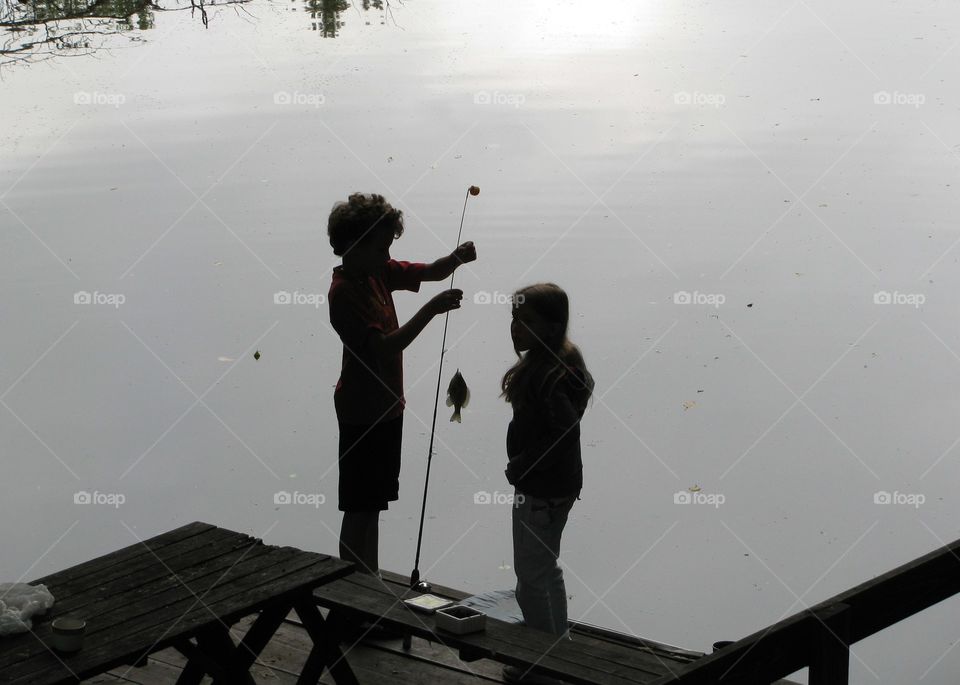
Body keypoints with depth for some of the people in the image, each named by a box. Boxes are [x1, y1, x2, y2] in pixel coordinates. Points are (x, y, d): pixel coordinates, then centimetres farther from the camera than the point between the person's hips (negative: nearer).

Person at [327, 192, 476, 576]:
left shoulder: (378, 272, 3)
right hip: (362, 412, -9)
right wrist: (431, 310, -33)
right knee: (359, 508, 0)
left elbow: (429, 272, 8)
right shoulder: (344, 292, -22)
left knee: (374, 502, 18)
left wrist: (456, 258, -13)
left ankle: (372, 583, 29)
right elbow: (384, 346, -30)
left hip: (387, 405, 9)